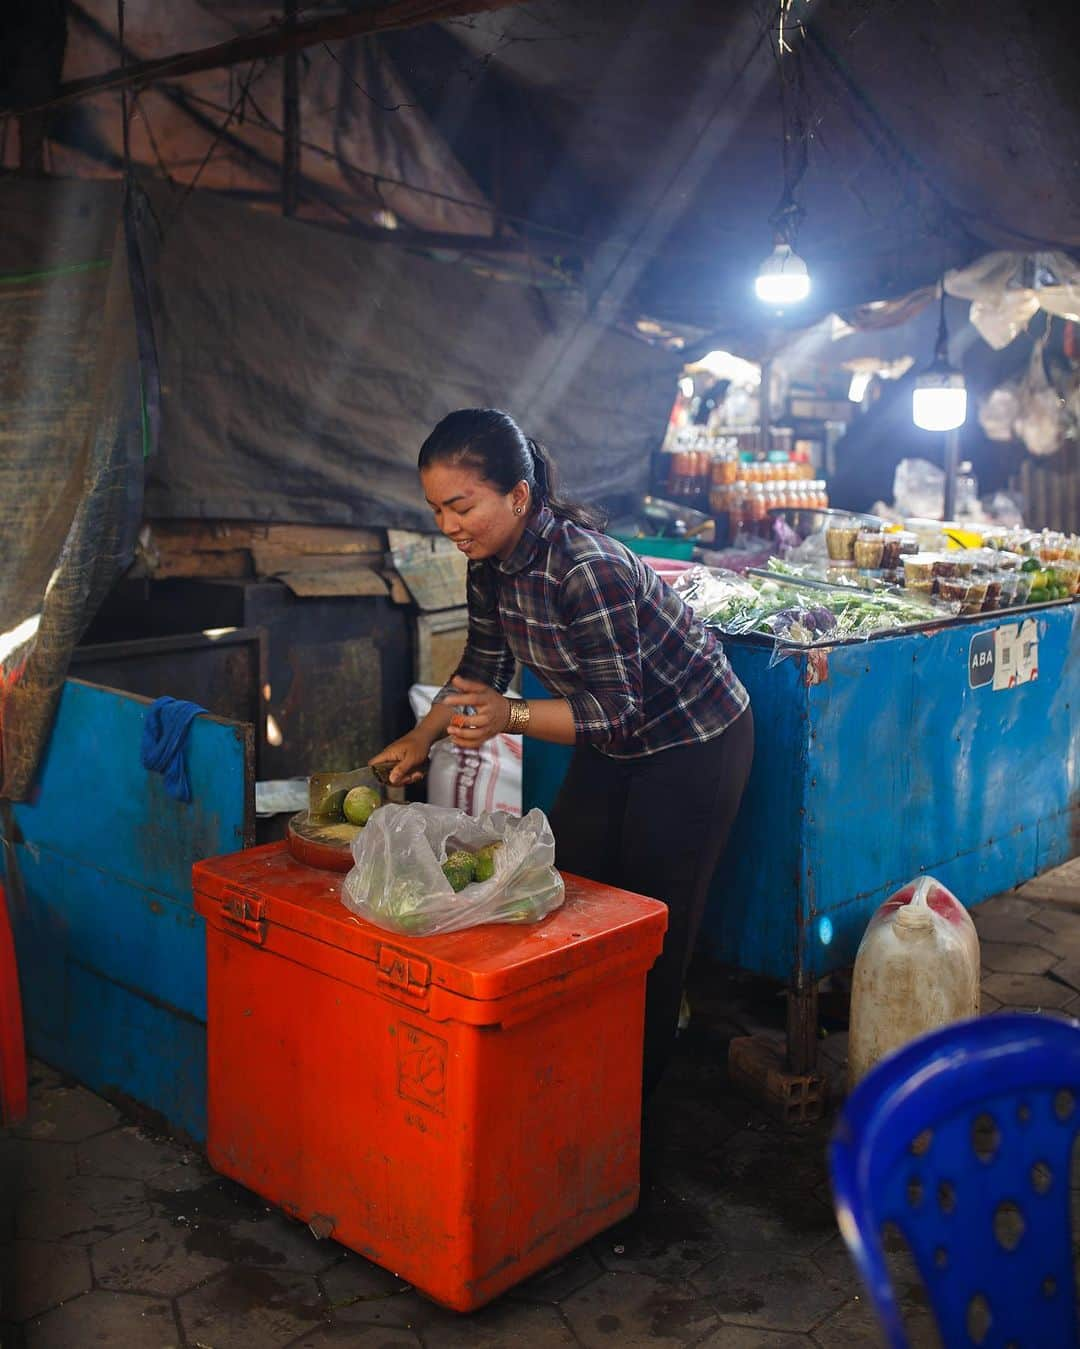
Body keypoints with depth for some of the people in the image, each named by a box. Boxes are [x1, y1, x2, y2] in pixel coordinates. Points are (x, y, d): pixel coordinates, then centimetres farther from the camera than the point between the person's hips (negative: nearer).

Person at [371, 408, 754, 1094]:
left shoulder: (588, 569, -34)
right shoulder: (492, 558, -8)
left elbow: (618, 712, -30)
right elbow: (485, 665, 7)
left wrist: (511, 716, -42)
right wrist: (423, 736, -4)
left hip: (693, 743, -8)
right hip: (613, 746, 8)